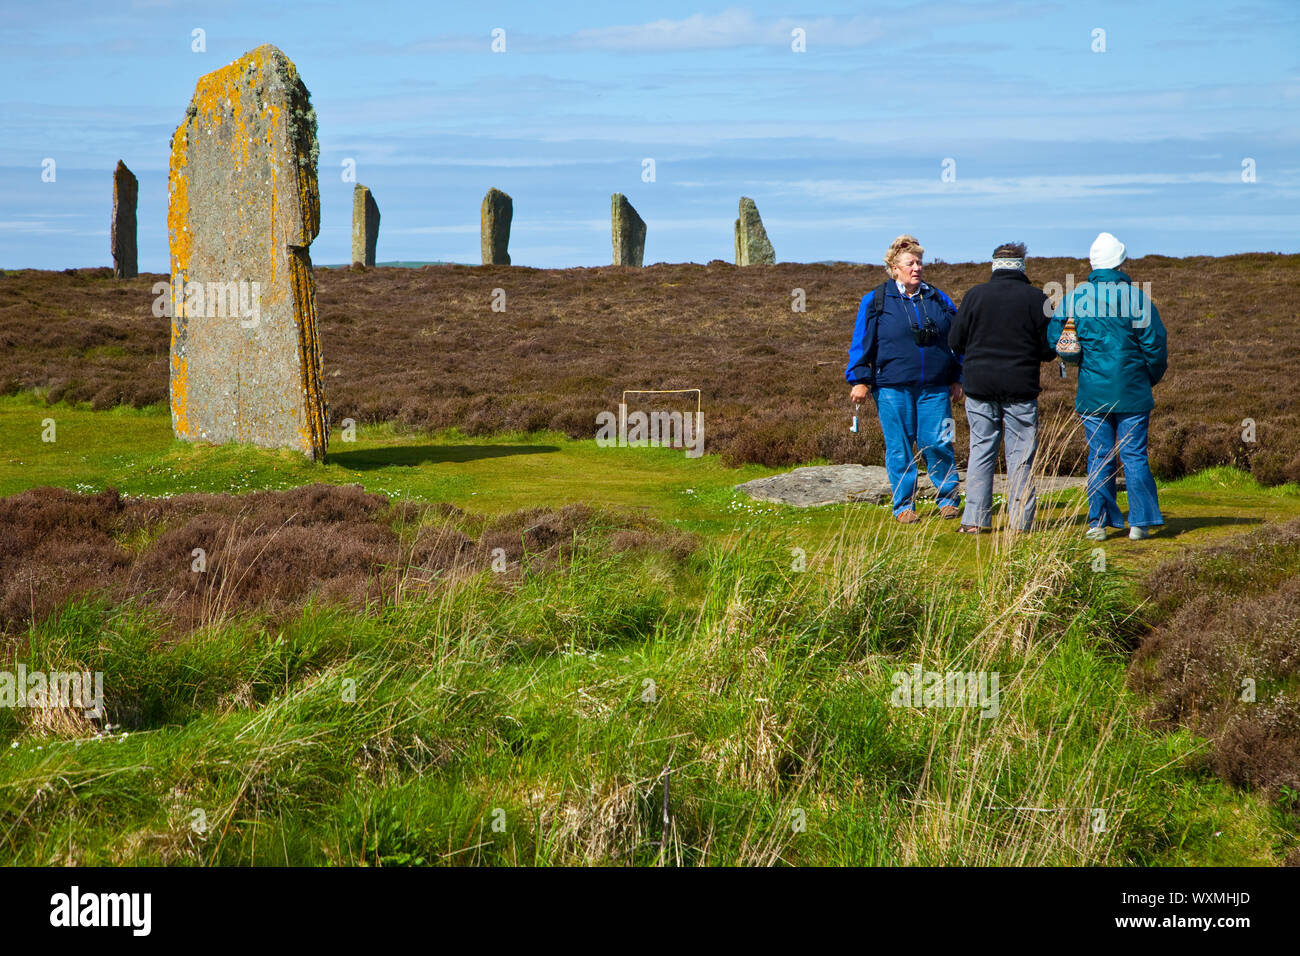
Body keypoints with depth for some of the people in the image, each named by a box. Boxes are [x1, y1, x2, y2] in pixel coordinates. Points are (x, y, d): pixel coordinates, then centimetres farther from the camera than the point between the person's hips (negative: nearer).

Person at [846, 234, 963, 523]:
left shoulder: (938, 300, 12)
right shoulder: (875, 301, 3)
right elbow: (861, 344, 4)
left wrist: (957, 379, 15)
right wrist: (860, 380, -2)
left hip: (934, 388, 2)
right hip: (892, 388, -2)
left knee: (937, 443, -3)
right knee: (899, 446, 1)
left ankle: (948, 498, 14)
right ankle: (903, 505, 12)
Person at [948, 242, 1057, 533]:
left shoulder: (975, 295, -2)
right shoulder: (1036, 298, -4)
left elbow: (955, 341, 1)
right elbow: (1049, 350, -1)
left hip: (979, 386, 1)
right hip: (1021, 387, -1)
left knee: (981, 450, 8)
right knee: (1021, 454, 6)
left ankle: (975, 519, 5)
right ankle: (1021, 519, 6)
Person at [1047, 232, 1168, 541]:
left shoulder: (1074, 298, 0)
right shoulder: (1137, 297, -5)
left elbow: (1054, 339, 3)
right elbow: (1155, 344, -5)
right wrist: (1151, 377, 12)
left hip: (1092, 391, 1)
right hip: (1132, 393, -1)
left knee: (1099, 457, 7)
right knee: (1135, 456, 4)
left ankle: (1098, 522, 5)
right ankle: (1140, 522, 3)